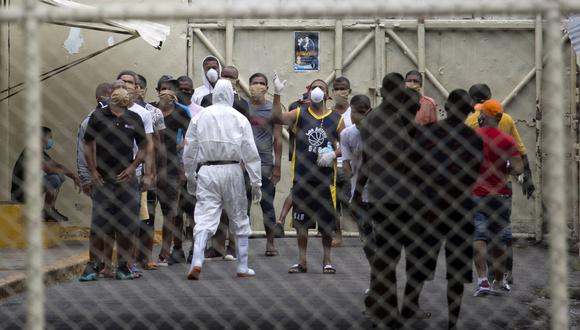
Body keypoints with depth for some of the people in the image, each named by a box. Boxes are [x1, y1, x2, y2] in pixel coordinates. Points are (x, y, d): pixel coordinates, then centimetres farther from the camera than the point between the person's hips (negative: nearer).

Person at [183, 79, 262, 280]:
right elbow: (250, 153, -1)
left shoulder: (199, 117, 4)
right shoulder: (239, 119, 0)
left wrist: (190, 177, 18)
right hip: (232, 171, -1)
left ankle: (197, 262, -22)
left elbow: (189, 150, 7)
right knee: (239, 220, 13)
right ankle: (243, 267, 18)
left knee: (204, 218, -4)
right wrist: (256, 183, 4)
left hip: (206, 171, 1)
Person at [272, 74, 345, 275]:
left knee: (327, 223, 4)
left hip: (326, 177, 0)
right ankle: (302, 261, 12)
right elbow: (278, 118, -12)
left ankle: (327, 260, 17)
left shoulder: (336, 119, 5)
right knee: (301, 222, 4)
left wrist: (334, 154, -13)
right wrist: (277, 95, -23)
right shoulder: (299, 115, 5)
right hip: (301, 177, 0)